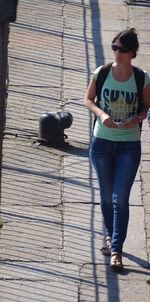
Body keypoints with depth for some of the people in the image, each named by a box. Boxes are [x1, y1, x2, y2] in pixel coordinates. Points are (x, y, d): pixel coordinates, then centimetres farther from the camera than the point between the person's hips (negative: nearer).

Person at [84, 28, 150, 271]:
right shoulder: (101, 73, -5)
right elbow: (88, 100, 5)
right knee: (107, 195, 14)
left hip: (129, 145, -2)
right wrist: (101, 114, -15)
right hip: (102, 142, 2)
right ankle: (110, 236, 36)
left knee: (120, 198, -7)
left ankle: (116, 250, -5)